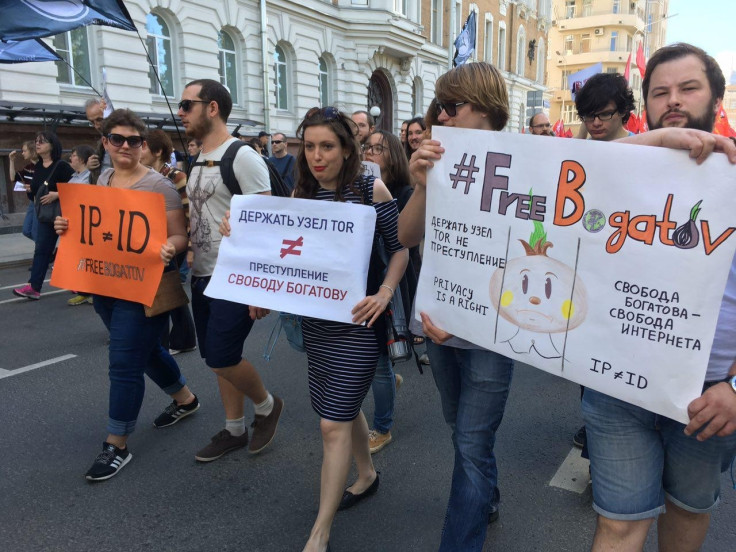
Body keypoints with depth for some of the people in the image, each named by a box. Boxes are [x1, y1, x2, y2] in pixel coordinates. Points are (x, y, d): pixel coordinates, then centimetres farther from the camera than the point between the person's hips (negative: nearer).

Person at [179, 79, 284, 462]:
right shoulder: (197, 162, 13)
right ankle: (234, 429, 29)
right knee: (217, 358, 13)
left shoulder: (242, 157, -13)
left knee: (221, 357, -9)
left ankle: (267, 405, 18)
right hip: (201, 277, 8)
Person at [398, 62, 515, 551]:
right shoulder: (442, 163, 2)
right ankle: (486, 501, 48)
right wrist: (422, 187, -20)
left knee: (472, 445, -1)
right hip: (438, 322, 6)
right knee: (462, 429, 23)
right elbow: (407, 237, -3)